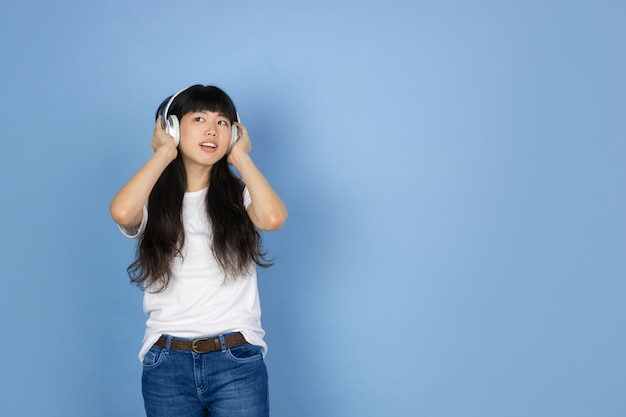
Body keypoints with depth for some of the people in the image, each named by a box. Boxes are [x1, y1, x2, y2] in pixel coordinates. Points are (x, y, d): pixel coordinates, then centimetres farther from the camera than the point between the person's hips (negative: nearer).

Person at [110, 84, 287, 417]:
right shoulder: (153, 201, 5)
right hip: (167, 364, 0)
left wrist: (240, 157, -5)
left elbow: (273, 218, -18)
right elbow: (121, 212, -20)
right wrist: (164, 153, -6)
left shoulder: (238, 194, 5)